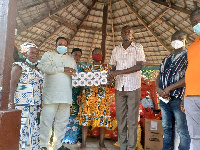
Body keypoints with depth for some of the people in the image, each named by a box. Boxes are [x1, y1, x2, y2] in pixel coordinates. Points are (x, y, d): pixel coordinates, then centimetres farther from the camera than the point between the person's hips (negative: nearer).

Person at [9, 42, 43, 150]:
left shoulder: (37, 70, 17)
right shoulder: (19, 66, -3)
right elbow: (12, 84, -9)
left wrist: (38, 104, 17)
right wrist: (12, 103, -16)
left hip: (34, 105, 7)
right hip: (21, 103, -7)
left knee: (33, 128, 9)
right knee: (22, 126, -6)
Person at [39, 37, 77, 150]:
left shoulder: (71, 59, 23)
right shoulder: (49, 55, 10)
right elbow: (43, 67, -9)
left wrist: (74, 73, -3)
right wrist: (63, 69, -13)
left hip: (66, 95, 4)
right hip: (51, 94, -4)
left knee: (63, 121, 7)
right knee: (47, 120, -3)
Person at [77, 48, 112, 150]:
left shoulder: (107, 67, 11)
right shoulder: (87, 68, 14)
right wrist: (80, 95, -1)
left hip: (102, 96, 0)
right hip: (88, 95, 1)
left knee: (102, 118, 1)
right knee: (86, 118, -1)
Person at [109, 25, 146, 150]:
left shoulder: (138, 47, 2)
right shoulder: (116, 50, 14)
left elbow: (139, 66, -9)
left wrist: (119, 72, -15)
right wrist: (110, 76, -5)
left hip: (133, 87, -3)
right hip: (119, 87, 4)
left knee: (133, 118, 0)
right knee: (120, 117, 5)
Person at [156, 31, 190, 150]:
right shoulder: (167, 59, 19)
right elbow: (160, 76, 17)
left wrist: (169, 88, -16)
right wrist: (158, 88, -3)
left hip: (179, 99, -6)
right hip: (164, 99, 6)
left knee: (183, 131, 0)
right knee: (167, 129, 13)